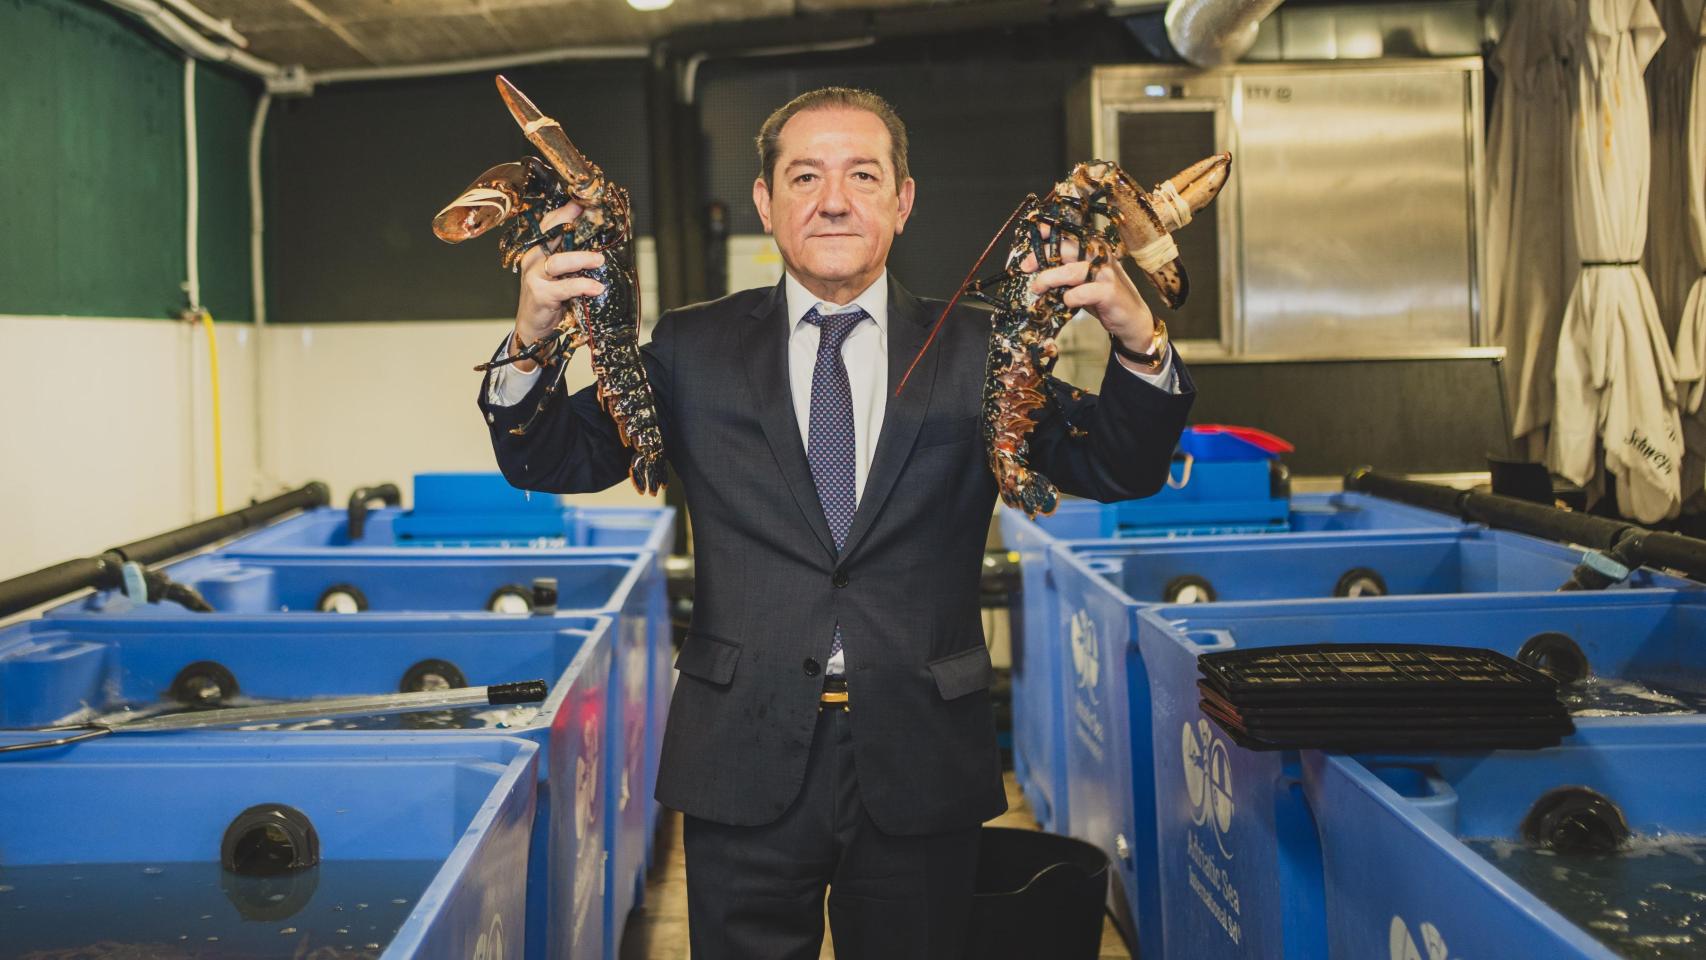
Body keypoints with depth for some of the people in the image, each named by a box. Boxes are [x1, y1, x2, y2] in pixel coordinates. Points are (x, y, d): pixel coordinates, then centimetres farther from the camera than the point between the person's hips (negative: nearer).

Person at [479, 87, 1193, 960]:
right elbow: (551, 463, 0)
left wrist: (1139, 344, -26)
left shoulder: (976, 353, 2)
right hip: (744, 764, 0)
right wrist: (529, 345, -20)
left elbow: (1120, 470, -6)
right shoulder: (694, 350, 3)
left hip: (921, 766, 0)